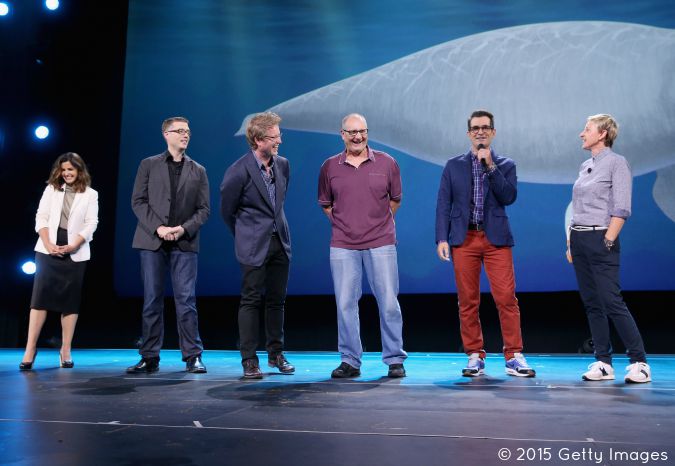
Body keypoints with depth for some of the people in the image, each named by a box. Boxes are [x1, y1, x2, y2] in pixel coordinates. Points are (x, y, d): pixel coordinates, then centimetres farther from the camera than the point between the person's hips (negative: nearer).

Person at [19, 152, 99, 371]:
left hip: (75, 253, 0)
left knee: (70, 300, 2)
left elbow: (90, 224, -1)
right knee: (40, 296, -6)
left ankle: (66, 351, 7)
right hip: (48, 251, 1)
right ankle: (30, 349, -4)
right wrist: (48, 244, -10)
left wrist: (72, 246, -13)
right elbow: (41, 217, 3)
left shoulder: (90, 194, 6)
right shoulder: (51, 189, 10)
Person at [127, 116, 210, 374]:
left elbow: (203, 209, 7)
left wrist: (184, 228, -10)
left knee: (186, 300, -3)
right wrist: (158, 228, -11)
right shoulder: (149, 165, 10)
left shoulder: (198, 171, 13)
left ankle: (193, 356, 3)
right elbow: (138, 201, 3)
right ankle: (150, 358, 11)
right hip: (152, 241, 0)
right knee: (152, 301, 4)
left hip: (185, 243, 0)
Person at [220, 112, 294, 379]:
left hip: (280, 241, 6)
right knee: (251, 301, -1)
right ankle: (249, 360, 8)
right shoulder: (238, 172, -14)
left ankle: (276, 354, 24)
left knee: (277, 300, 12)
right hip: (254, 246, -6)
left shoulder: (283, 165, 4)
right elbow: (227, 211, -2)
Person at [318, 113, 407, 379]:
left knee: (389, 302, 1)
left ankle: (394, 360, 14)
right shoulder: (330, 167, 6)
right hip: (343, 246, 1)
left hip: (381, 244, -1)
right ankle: (350, 361, 16)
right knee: (345, 304, 4)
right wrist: (342, 224, 8)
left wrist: (379, 224, 12)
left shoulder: (386, 163, 4)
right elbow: (325, 204, 17)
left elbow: (395, 199, 14)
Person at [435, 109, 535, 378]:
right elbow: (443, 204, 6)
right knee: (467, 301, 3)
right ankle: (475, 357, 12)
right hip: (464, 239, 1)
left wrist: (490, 166, -9)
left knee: (506, 298, -6)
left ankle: (514, 356, 4)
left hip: (496, 239, 0)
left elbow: (509, 197, -5)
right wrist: (441, 239, -3)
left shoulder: (505, 165, 11)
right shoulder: (453, 166, 11)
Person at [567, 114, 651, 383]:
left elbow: (621, 209, -12)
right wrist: (571, 242, 14)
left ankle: (639, 362, 3)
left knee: (612, 302, -9)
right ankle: (603, 363, 13)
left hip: (600, 239, -7)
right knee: (591, 303, 7)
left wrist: (608, 242, -17)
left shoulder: (616, 163, -4)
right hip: (579, 239, 7)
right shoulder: (585, 166, 17)